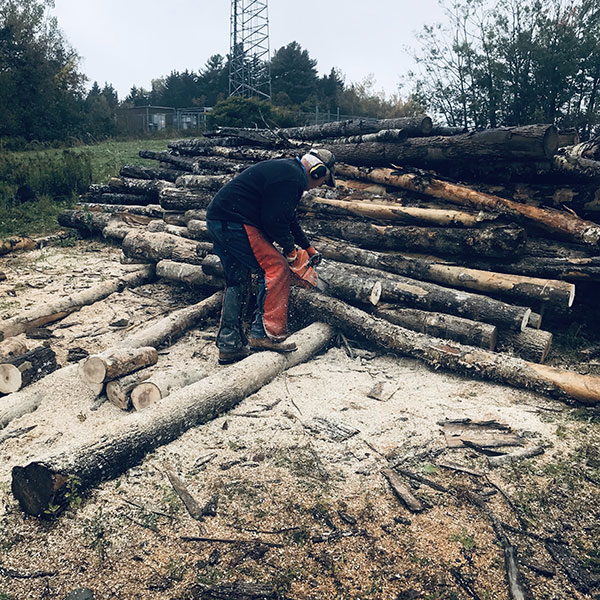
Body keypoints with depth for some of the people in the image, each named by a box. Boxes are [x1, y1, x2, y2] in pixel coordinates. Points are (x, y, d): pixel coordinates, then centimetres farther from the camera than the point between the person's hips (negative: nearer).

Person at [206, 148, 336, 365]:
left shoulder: (286, 169, 22)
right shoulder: (292, 179, -11)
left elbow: (287, 217, 29)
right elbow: (274, 221, -17)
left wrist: (308, 247, 33)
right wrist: (291, 249, -1)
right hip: (235, 223, -11)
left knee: (237, 281, 14)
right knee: (276, 269, -7)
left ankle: (229, 346, 16)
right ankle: (266, 334, -7)